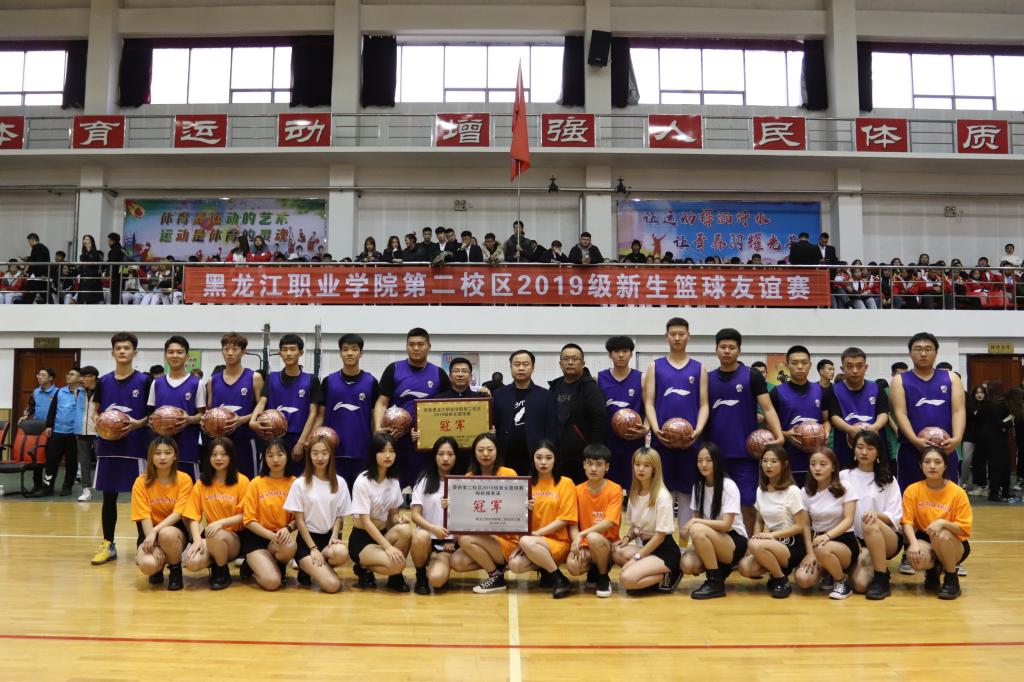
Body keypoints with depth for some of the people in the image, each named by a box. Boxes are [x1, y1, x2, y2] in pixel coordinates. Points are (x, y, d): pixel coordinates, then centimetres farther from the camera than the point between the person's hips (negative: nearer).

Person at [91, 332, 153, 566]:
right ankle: (108, 545, 20)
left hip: (135, 446, -3)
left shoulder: (144, 381, -2)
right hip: (107, 446, 3)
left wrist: (138, 423, -16)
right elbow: (95, 411, 15)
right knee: (109, 496, 9)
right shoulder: (103, 381, 8)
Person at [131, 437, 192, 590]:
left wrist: (155, 531, -29)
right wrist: (154, 546, -23)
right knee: (147, 565, -31)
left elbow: (177, 514, -14)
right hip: (150, 532, 1)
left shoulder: (184, 479, -8)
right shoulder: (141, 482, -7)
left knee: (167, 534, -38)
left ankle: (175, 570, -7)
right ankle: (159, 567, 9)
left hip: (175, 530, -1)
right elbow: (145, 517, -12)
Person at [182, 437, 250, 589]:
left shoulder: (242, 481, -4)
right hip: (210, 537, 2)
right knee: (192, 562, -30)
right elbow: (194, 516, 0)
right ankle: (216, 563, 7)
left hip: (235, 537, -2)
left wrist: (221, 522, -23)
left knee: (215, 535, -37)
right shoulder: (201, 483, 5)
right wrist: (197, 540, -18)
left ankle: (223, 572, -6)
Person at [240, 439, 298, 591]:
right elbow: (249, 521, -7)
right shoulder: (256, 483, -6)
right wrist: (272, 535, -21)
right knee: (272, 582, -23)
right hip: (256, 537, -2)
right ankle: (252, 566, 13)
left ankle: (279, 566, 1)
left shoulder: (293, 482, -1)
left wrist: (287, 529, -19)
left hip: (280, 536, 2)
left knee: (290, 546, -36)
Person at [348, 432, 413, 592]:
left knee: (405, 529, -29)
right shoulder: (363, 482, -17)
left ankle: (395, 576, -6)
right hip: (361, 539, -6)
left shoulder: (393, 480, 3)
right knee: (396, 564, -30)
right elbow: (365, 521, -20)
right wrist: (387, 547, -29)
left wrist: (398, 519, -14)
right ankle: (364, 568, 1)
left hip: (383, 534, 6)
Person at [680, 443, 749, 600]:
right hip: (711, 541, 5)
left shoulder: (729, 486, -14)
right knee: (687, 564, -25)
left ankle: (716, 583, -18)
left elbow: (726, 525, -20)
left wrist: (695, 522, -20)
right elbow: (696, 518, 7)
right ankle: (719, 568, 6)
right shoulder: (698, 486, 5)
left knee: (698, 530, -33)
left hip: (734, 542, -5)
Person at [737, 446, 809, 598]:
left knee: (756, 545, -33)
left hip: (792, 546, -5)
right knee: (745, 568, -21)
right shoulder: (761, 490, 7)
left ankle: (783, 582, -10)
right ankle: (777, 568, 7)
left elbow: (800, 526, -11)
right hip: (771, 543, 5)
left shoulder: (792, 491, -12)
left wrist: (772, 534, -20)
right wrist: (755, 538, -8)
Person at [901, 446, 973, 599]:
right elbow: (907, 522, -10)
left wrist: (943, 522, -32)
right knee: (916, 557, -34)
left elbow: (965, 529, -13)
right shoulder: (912, 490, -7)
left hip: (954, 545, -1)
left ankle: (952, 580, -9)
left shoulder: (957, 492, -11)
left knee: (941, 535, -36)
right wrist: (914, 543, -29)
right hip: (925, 540, 1)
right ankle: (932, 571, 8)